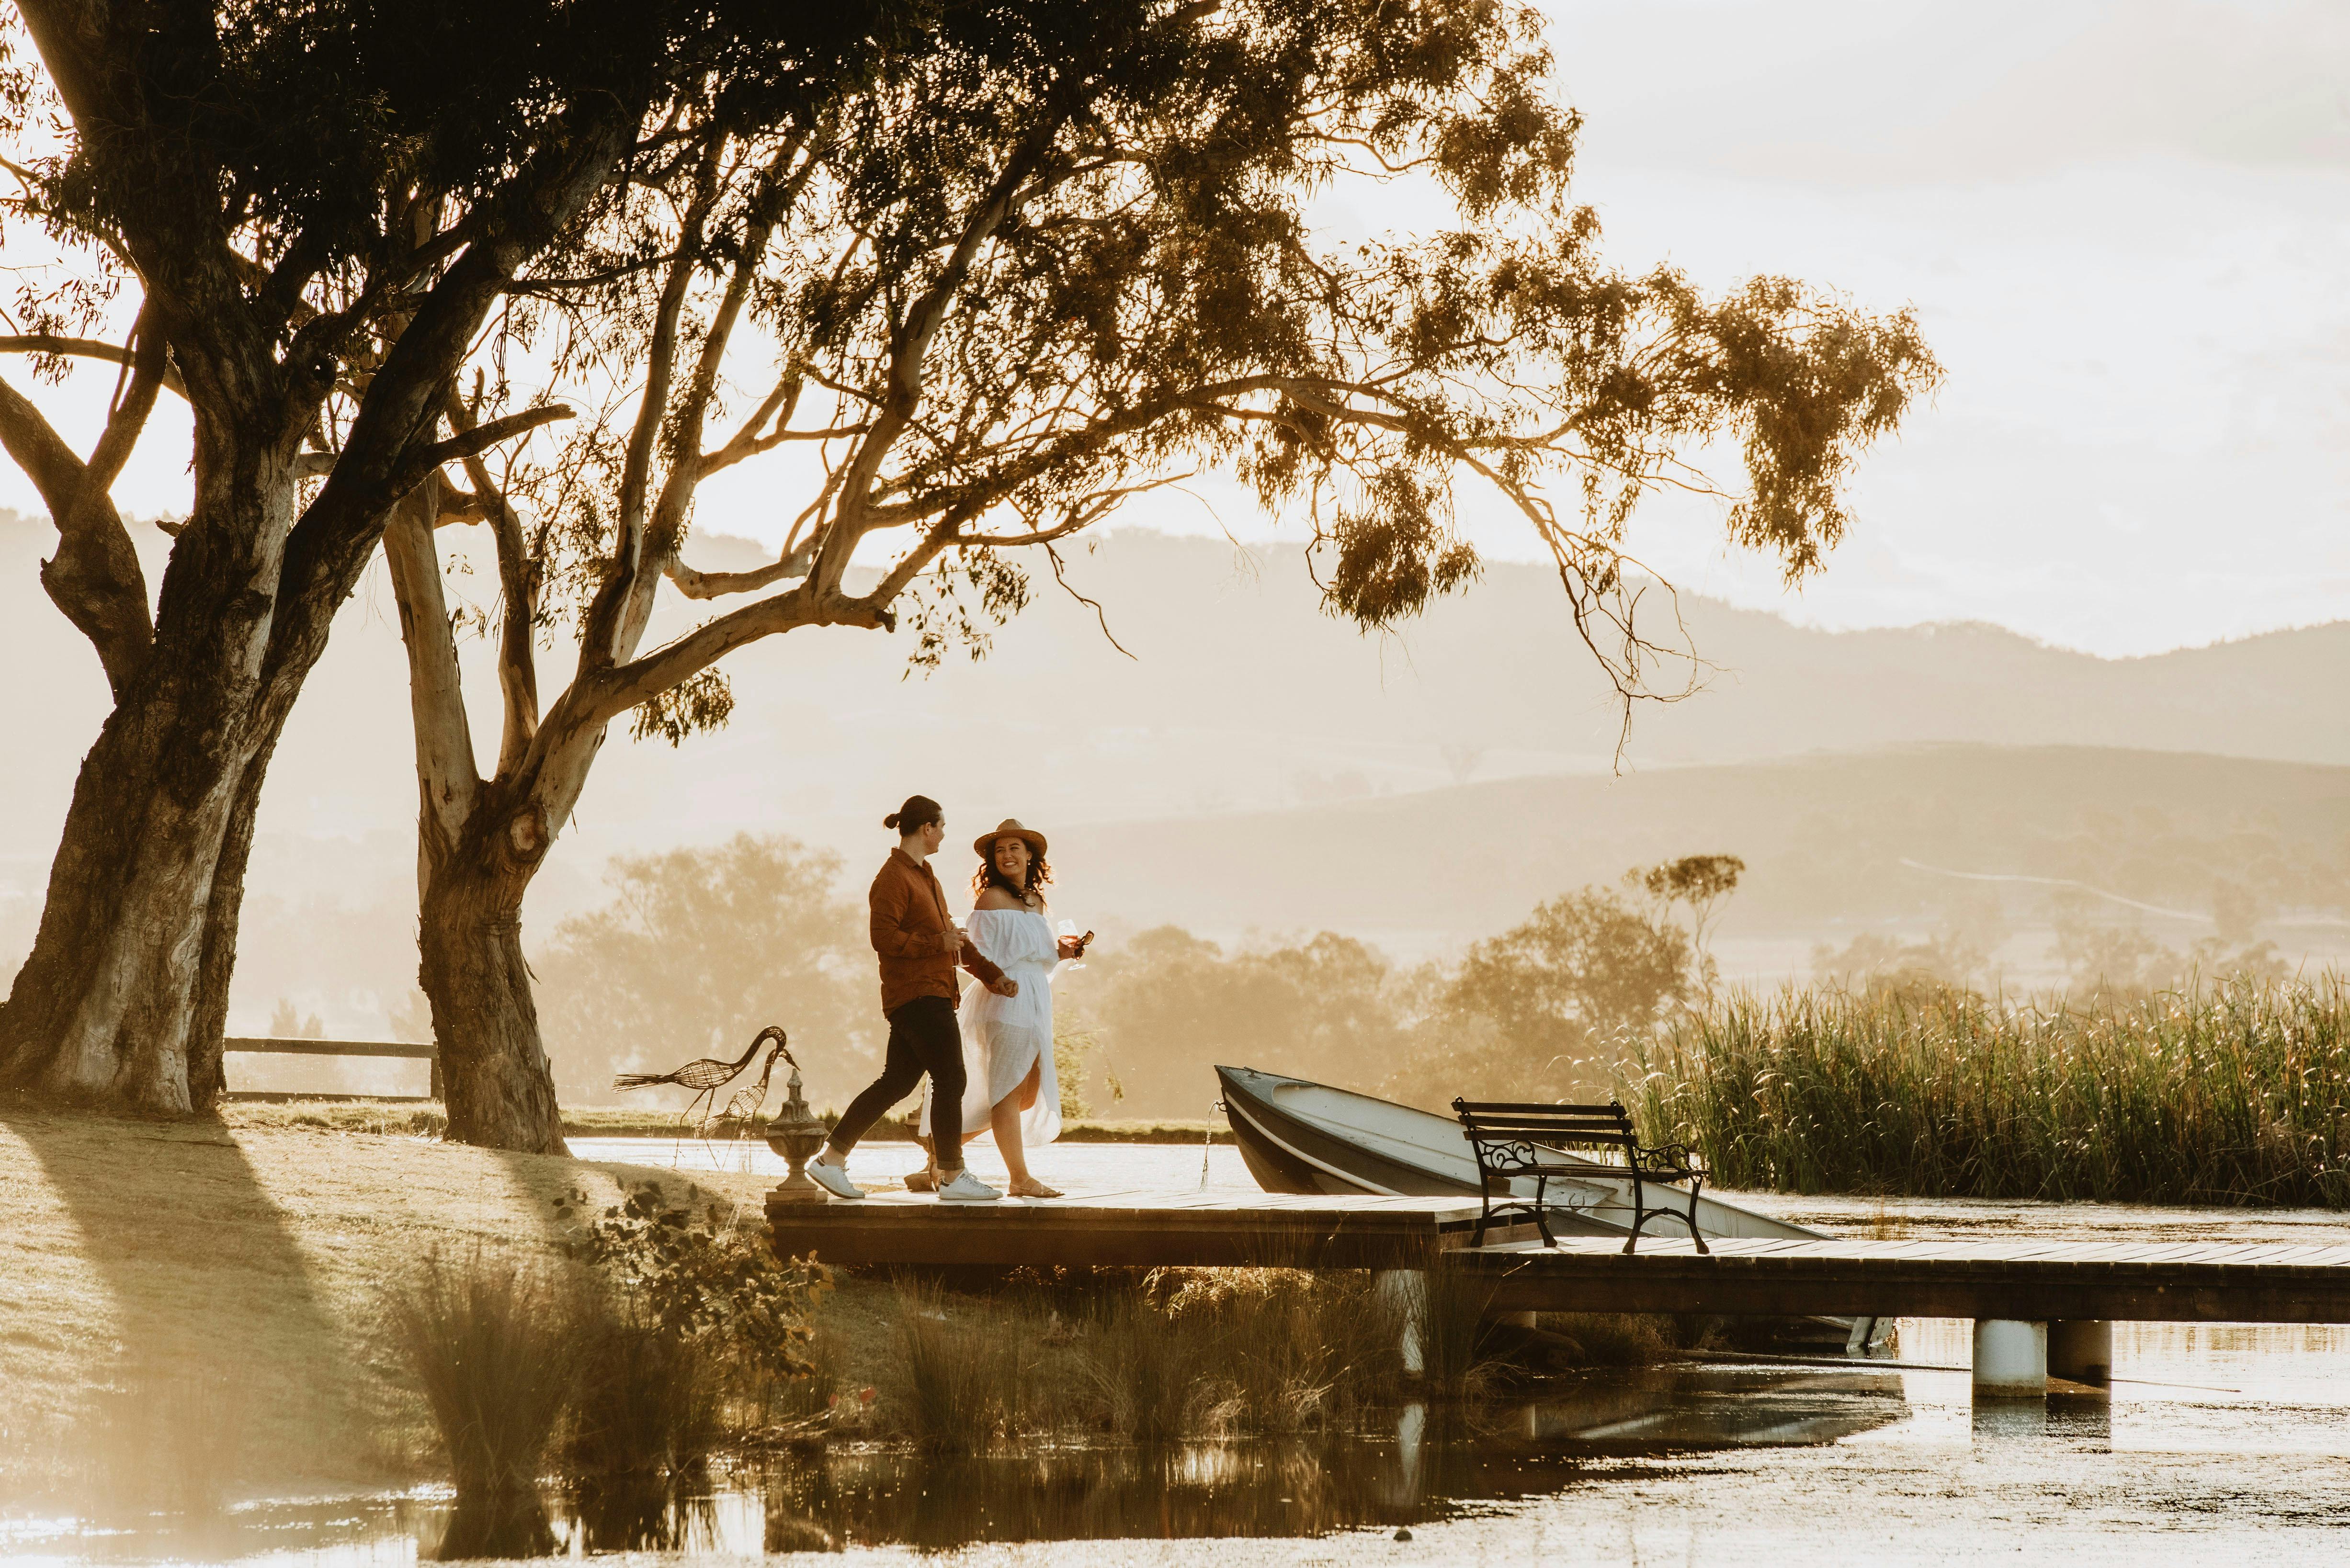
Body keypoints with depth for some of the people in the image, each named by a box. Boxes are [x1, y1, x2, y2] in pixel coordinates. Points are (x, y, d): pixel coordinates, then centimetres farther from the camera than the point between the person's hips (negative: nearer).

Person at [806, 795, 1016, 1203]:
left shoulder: (925, 876, 20)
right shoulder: (894, 878, -11)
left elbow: (952, 937, 25)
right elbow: (884, 938, -19)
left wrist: (993, 975, 20)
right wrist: (938, 943, -17)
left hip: (931, 996, 10)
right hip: (917, 996, -10)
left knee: (897, 1082, 9)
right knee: (951, 1080, -8)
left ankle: (832, 1158, 11)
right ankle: (953, 1178, -4)